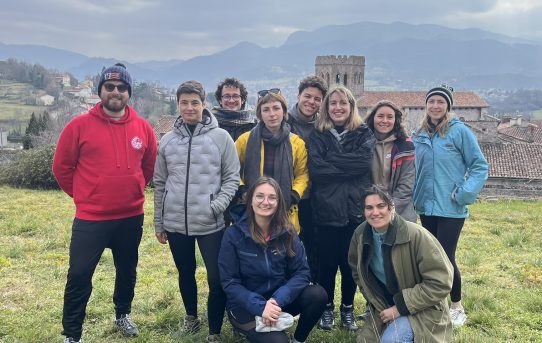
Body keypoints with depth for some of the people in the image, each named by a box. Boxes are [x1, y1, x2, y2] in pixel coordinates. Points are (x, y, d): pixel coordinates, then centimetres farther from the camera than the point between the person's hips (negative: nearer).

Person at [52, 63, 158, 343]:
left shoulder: (142, 128, -1)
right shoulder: (80, 125, -9)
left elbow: (150, 165, 14)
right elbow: (62, 167, -1)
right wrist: (84, 196, 4)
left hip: (131, 217, 3)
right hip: (90, 218, -3)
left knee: (127, 271, 19)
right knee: (79, 276, 1)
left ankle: (123, 315, 42)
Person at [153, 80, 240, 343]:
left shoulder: (221, 137, -4)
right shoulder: (167, 140, 5)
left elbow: (232, 178, -2)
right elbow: (160, 183, 9)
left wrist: (218, 205, -16)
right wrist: (159, 222, 10)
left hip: (210, 223, -3)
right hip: (175, 223, 3)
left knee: (217, 279, -2)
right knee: (186, 274, 19)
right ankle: (191, 316, 43)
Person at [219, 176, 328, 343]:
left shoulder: (287, 232, -6)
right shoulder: (233, 234, -14)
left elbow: (301, 272, -8)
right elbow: (229, 282, -13)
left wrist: (278, 299, -24)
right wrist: (260, 306, -26)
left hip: (279, 299, 3)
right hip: (246, 306, -3)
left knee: (318, 295, -21)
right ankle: (247, 328, 6)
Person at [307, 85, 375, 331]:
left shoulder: (364, 134, 7)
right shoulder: (317, 136, 4)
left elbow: (364, 162, -12)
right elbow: (315, 169, -11)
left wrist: (332, 161, -12)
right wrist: (348, 166, -12)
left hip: (355, 209, 1)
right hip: (326, 209, -1)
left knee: (351, 262, 10)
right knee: (326, 262, 8)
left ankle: (348, 309, 29)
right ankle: (326, 308, 27)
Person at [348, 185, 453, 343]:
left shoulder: (416, 235, -23)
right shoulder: (360, 234, -7)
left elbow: (440, 282, -21)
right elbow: (357, 272, 12)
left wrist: (401, 307, -20)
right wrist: (376, 304, 3)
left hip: (422, 309, -6)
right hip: (384, 306, 6)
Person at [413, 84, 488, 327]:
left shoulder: (459, 131, -9)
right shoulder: (419, 136, 7)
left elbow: (479, 166, -8)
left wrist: (464, 193, -17)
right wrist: (414, 196, 7)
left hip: (450, 208, -5)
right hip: (426, 207, 5)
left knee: (445, 257, -4)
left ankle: (457, 307, 18)